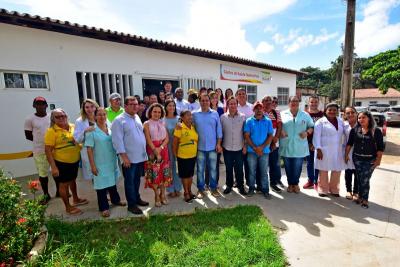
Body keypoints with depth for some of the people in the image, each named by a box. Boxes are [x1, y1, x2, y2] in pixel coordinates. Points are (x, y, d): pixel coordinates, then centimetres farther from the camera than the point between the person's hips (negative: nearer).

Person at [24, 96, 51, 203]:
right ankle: (46, 195, 26)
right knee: (43, 174, 8)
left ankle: (58, 191, 30)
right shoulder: (30, 119, -6)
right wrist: (40, 141, -5)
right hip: (39, 151, -2)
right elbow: (28, 136, 0)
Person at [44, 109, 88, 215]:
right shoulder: (52, 131, -16)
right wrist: (53, 167, -21)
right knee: (64, 184, 9)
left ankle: (76, 199, 44)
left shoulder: (73, 126, 0)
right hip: (61, 162, -6)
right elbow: (48, 150, -18)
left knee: (72, 180, 24)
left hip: (74, 161, 6)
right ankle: (68, 207, 24)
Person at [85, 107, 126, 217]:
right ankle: (104, 207, 22)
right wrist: (92, 165, -13)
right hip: (100, 163, -4)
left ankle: (115, 200, 40)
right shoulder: (92, 131, -11)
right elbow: (89, 149, -11)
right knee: (102, 184, 6)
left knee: (112, 181, 20)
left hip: (112, 161, 5)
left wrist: (117, 159, 10)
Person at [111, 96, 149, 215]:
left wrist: (145, 152, 15)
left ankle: (137, 198, 36)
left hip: (141, 156, 7)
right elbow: (117, 140, -15)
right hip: (129, 158, -7)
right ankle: (131, 204, 19)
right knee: (129, 181, 6)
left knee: (137, 180, 20)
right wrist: (124, 156, -18)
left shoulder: (137, 117, 11)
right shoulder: (119, 120, -12)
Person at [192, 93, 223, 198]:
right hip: (200, 147, 0)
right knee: (200, 169, 8)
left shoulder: (215, 114, 3)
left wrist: (218, 144, -1)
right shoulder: (194, 114, 1)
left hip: (213, 147, 1)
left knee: (213, 168, 10)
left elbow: (219, 130, 4)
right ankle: (200, 189, 22)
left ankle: (213, 188, 25)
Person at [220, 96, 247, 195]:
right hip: (227, 148, 1)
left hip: (239, 148, -1)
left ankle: (240, 186, 25)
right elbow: (220, 132, 5)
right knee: (228, 168, 13)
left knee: (239, 168, 8)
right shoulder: (223, 117, -1)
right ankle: (229, 185, 29)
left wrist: (245, 145, -2)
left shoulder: (243, 117, -2)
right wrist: (220, 145, 3)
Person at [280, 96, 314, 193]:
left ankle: (295, 183, 26)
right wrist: (280, 131, -12)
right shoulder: (282, 114, 4)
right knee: (288, 167, 8)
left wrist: (307, 132, -8)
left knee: (297, 167, 7)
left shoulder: (305, 115, 9)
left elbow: (311, 127, 11)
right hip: (286, 147, -1)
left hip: (299, 147, 1)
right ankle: (290, 184, 24)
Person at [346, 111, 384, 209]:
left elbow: (380, 147, -6)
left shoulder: (376, 131, -7)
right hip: (357, 158, 3)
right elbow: (349, 143, 6)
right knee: (359, 179, 12)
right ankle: (360, 196, 26)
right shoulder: (355, 130, -1)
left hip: (370, 160, -2)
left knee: (365, 180, 0)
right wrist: (346, 155, 4)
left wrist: (378, 160, -9)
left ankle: (365, 199, 15)